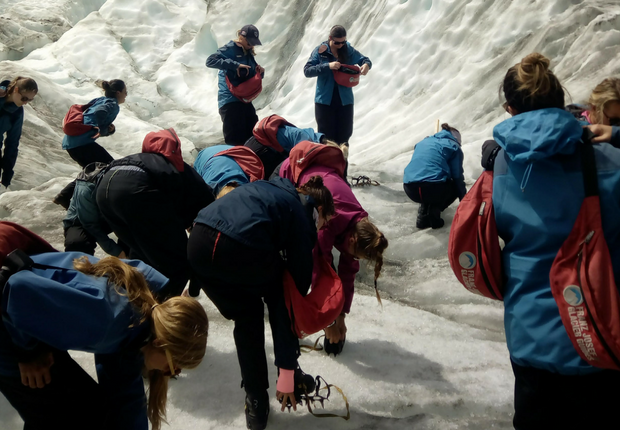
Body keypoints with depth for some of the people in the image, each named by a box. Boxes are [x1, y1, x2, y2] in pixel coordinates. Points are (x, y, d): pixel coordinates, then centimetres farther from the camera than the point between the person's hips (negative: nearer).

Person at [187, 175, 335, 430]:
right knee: (280, 299, 28)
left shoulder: (273, 188, 32)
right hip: (242, 248, -5)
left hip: (198, 242, 6)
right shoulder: (303, 219, 15)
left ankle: (256, 403, 28)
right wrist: (287, 371, 15)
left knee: (246, 317, 27)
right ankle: (292, 374, 36)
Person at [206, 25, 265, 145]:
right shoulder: (230, 49, -7)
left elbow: (253, 77, 23)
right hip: (230, 100, -8)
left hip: (245, 100, 8)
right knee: (235, 140, -12)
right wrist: (235, 65, -28)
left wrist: (260, 72, -1)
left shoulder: (249, 53, 15)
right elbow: (210, 61, -21)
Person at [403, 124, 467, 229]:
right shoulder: (453, 147, 13)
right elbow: (457, 177, 10)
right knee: (456, 186, 27)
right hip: (434, 189, -5)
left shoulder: (423, 142, 29)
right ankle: (435, 209, 2)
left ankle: (423, 213, 13)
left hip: (410, 190, 5)